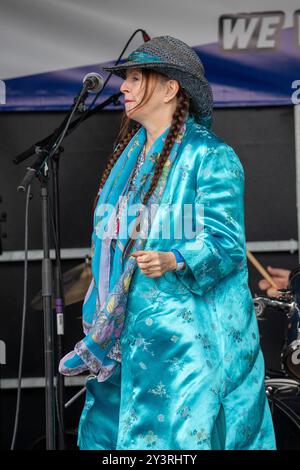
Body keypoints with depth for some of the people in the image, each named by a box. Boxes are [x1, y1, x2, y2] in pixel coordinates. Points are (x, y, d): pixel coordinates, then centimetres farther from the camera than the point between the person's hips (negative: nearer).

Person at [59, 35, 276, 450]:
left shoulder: (210, 156, -12)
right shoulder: (133, 152, 11)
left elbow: (227, 244, -15)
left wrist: (173, 262, -33)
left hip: (189, 334, -8)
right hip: (131, 329, 8)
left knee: (182, 432, -4)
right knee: (112, 426, 11)